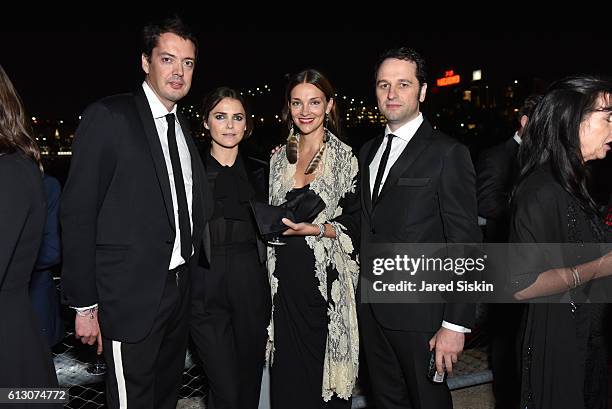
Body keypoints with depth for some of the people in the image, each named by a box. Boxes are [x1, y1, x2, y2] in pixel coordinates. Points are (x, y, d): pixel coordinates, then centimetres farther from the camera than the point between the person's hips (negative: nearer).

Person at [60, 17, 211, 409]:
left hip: (181, 285, 7)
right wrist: (85, 304, -12)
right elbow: (78, 214, -12)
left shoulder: (184, 127, 10)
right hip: (132, 294, -6)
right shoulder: (108, 117, -11)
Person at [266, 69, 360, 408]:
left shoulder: (346, 158, -3)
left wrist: (316, 229, -19)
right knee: (287, 370, 11)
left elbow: (355, 225, -6)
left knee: (322, 368, 5)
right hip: (285, 277, 4)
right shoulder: (279, 158, 11)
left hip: (326, 279, -4)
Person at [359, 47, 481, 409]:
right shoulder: (368, 151, 10)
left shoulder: (448, 153, -11)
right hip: (371, 308, 6)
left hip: (419, 310, -6)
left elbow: (465, 244, -14)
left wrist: (456, 324, -16)